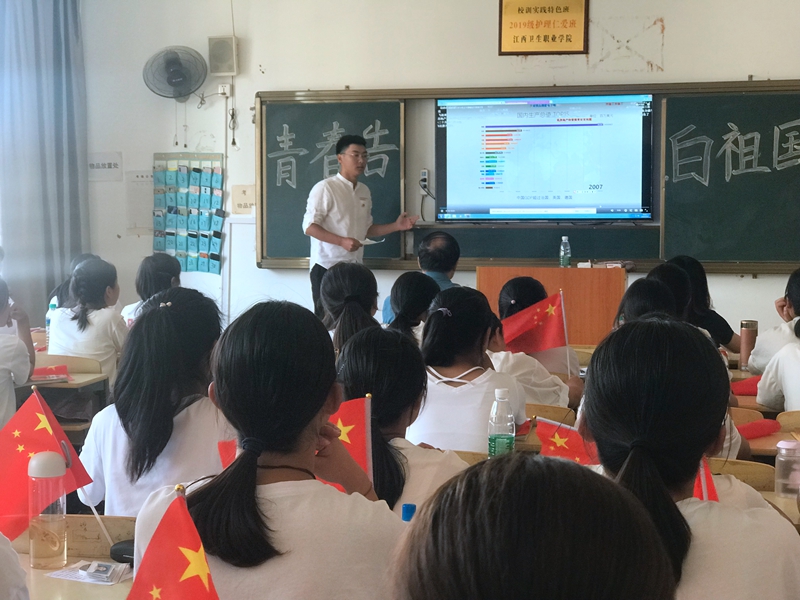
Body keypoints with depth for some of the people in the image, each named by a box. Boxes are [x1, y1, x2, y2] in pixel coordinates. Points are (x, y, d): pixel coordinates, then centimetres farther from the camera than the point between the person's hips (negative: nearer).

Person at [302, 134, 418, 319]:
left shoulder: (364, 191, 14)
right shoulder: (325, 188, -9)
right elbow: (309, 226, -13)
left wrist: (396, 226, 8)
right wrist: (342, 241, -24)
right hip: (327, 266, -6)